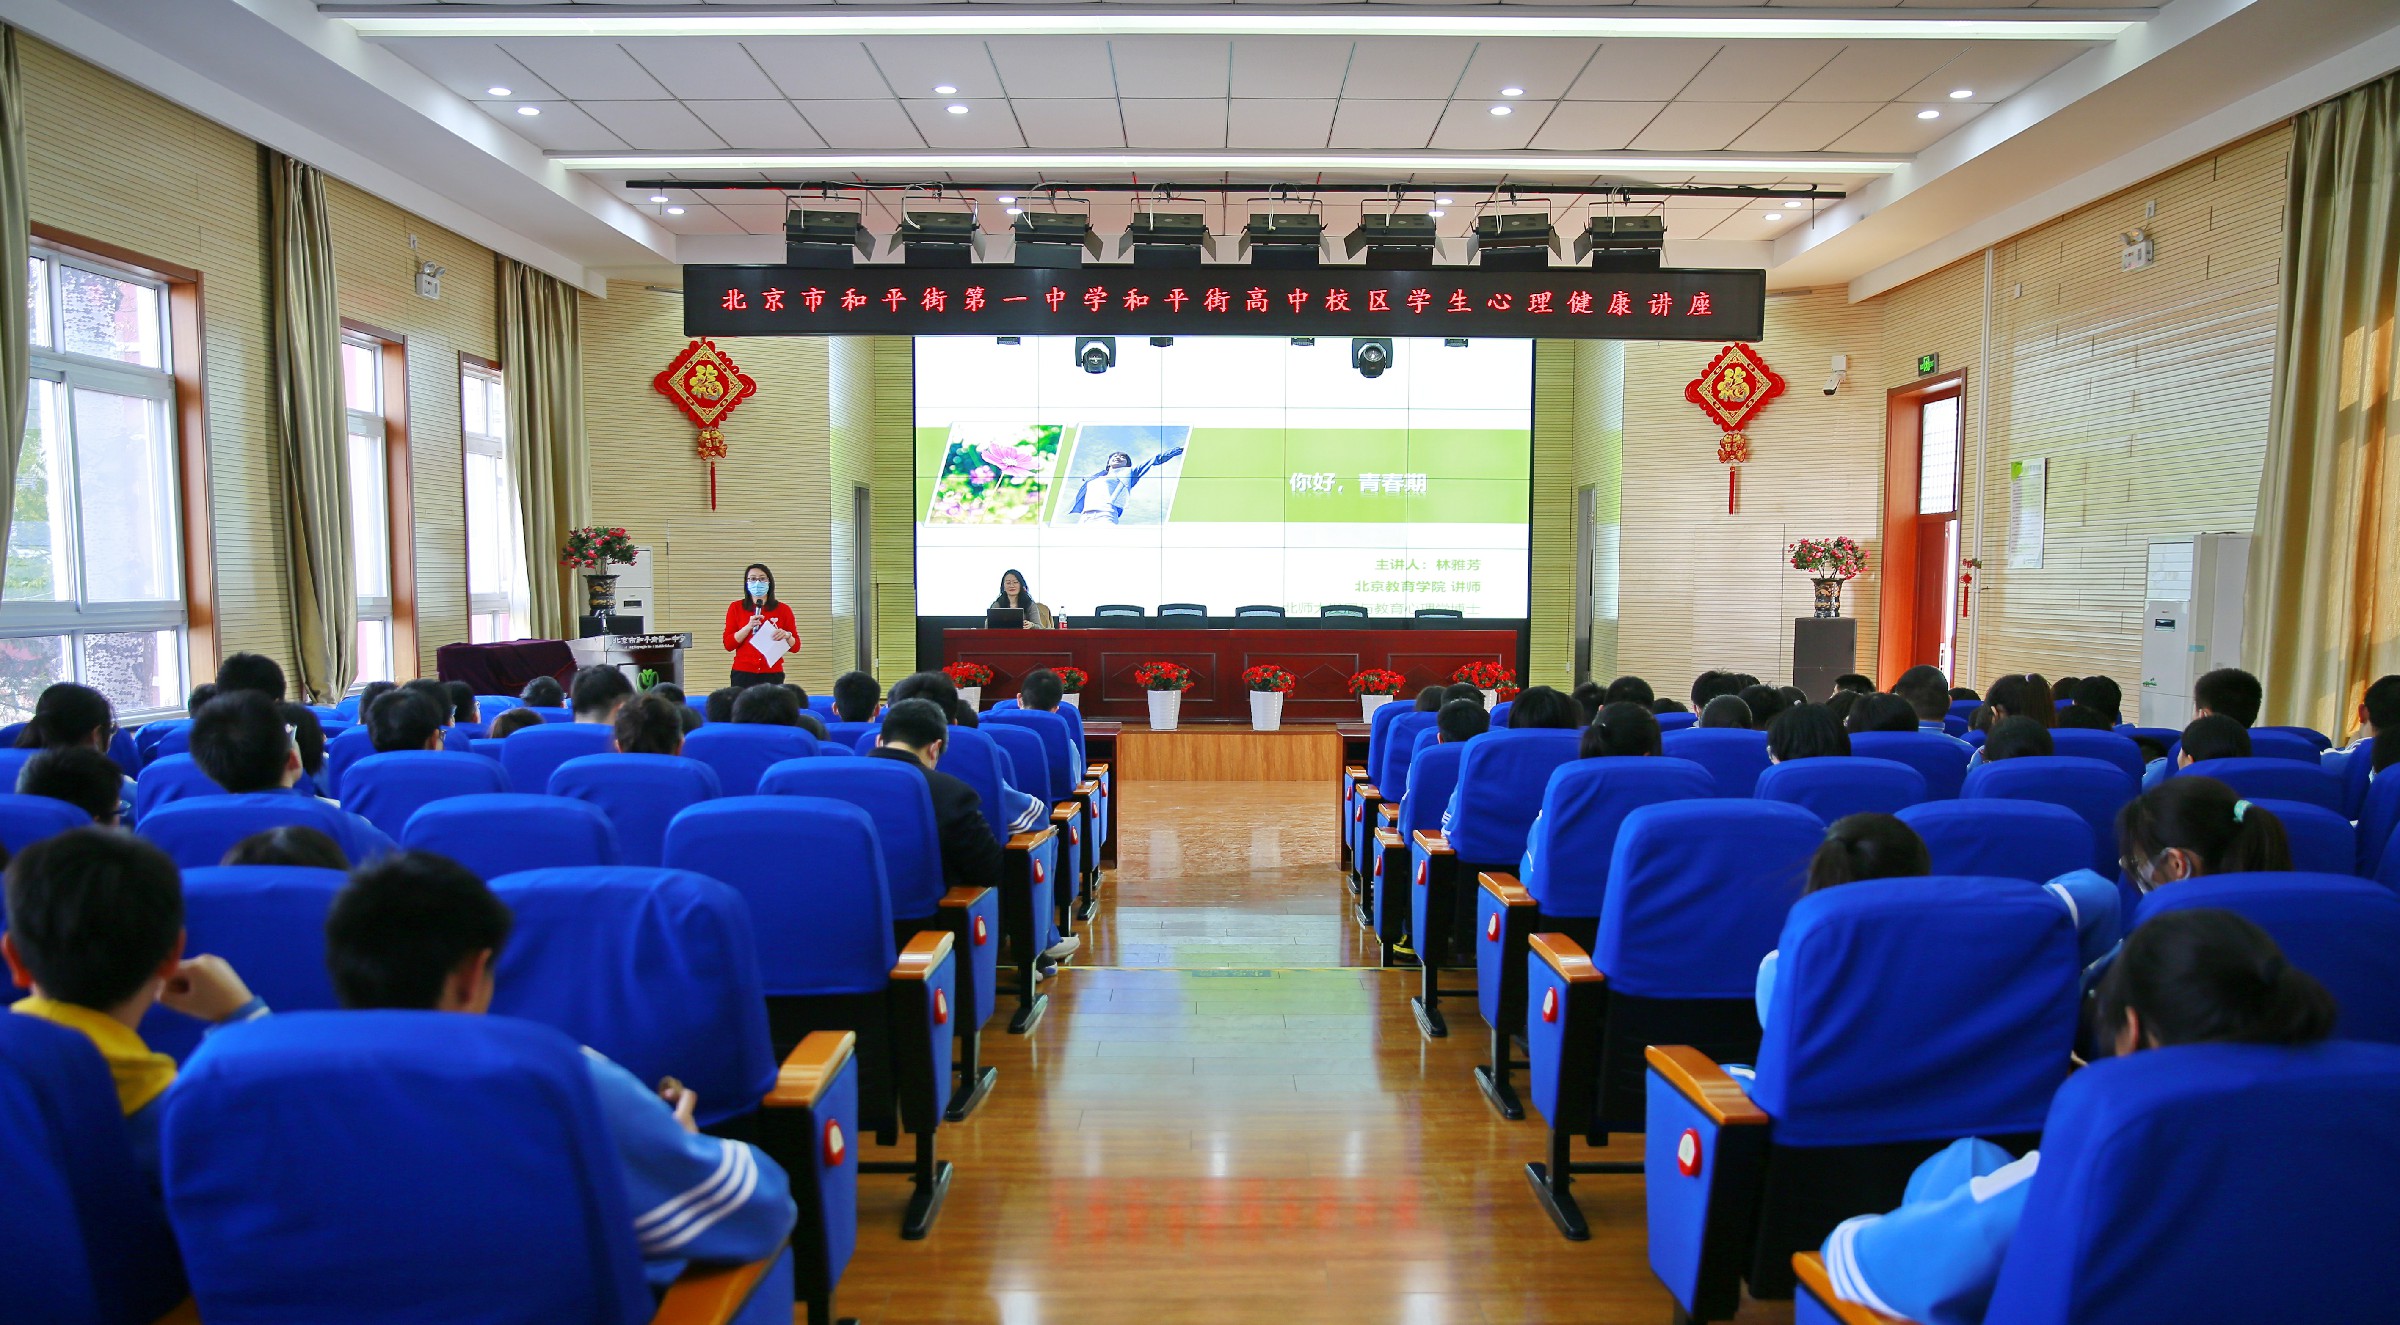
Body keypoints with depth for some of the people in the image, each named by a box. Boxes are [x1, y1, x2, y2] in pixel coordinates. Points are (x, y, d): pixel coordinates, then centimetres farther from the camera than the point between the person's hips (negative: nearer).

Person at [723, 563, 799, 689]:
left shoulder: (783, 609, 6)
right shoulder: (736, 608, 7)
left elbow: (795, 647, 8)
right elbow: (728, 644, 1)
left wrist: (787, 636, -12)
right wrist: (748, 626, -11)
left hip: (772, 675, 0)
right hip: (743, 674, 0)